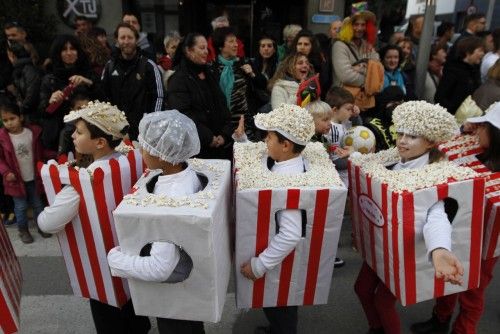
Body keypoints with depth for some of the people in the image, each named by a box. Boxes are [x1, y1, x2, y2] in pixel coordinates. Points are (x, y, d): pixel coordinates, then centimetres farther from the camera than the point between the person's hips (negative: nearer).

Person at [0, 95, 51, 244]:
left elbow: (40, 152, 3)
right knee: (21, 207, 10)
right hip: (16, 179, -1)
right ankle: (23, 230, 29)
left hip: (34, 177, 2)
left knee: (38, 204, 16)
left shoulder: (33, 131, -8)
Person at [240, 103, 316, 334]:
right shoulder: (292, 163, -7)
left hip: (280, 260, -8)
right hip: (279, 253, 8)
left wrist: (259, 265, -30)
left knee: (279, 307, 18)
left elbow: (291, 235, -39)